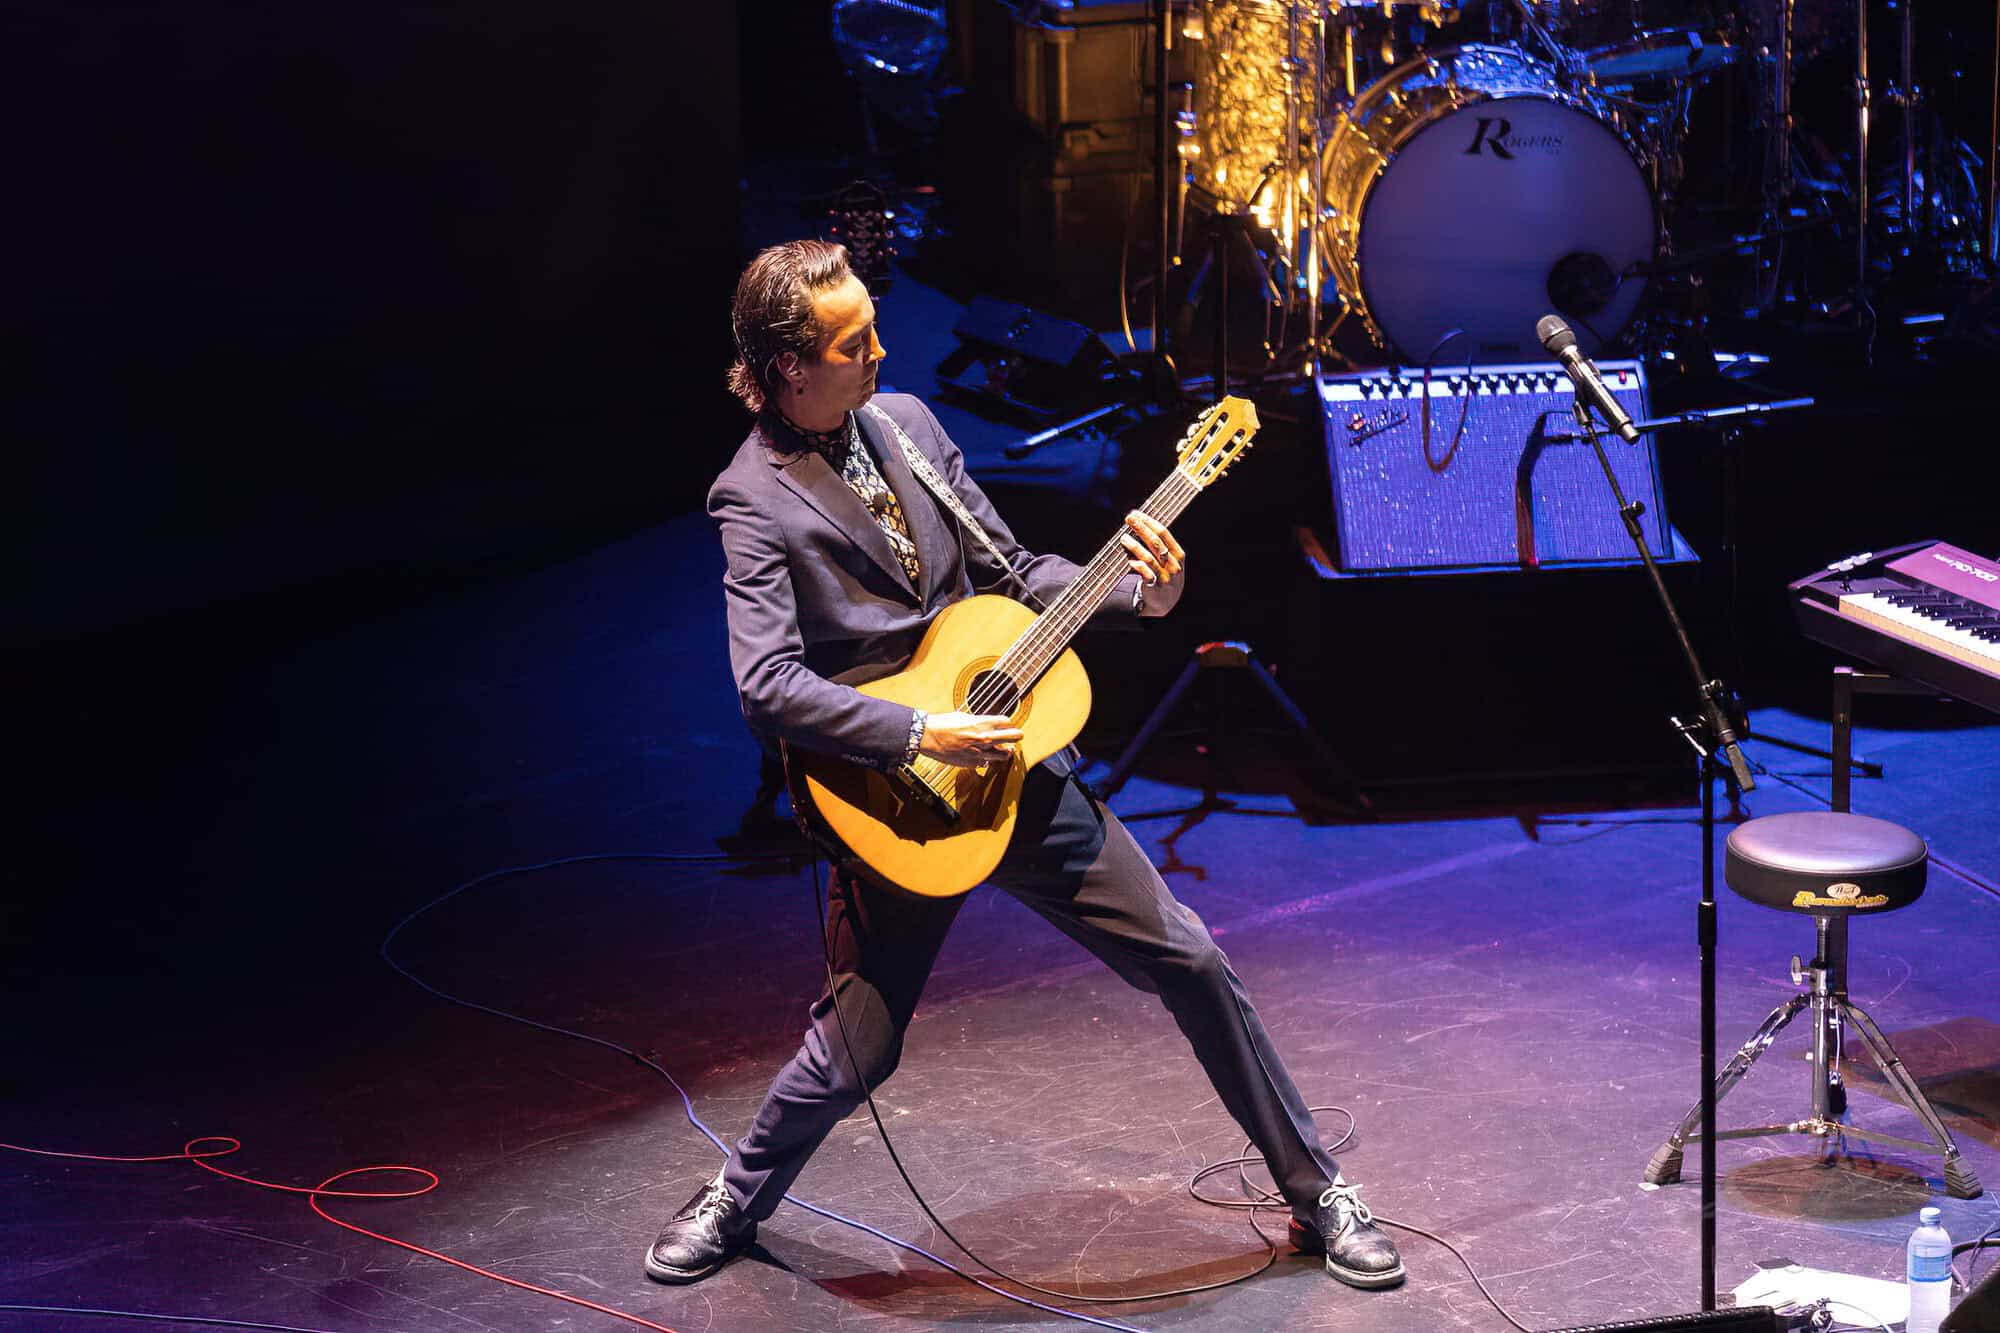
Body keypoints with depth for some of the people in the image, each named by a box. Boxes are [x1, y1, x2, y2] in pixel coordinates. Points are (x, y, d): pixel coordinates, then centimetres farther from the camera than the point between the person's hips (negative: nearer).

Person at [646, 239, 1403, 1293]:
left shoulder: (903, 420, 5)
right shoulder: (755, 501, -14)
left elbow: (1007, 569, 11)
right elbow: (769, 687, -24)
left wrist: (1140, 597, -4)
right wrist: (924, 736, -27)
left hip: (1009, 765, 5)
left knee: (1192, 963, 3)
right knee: (856, 1049, -2)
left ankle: (1316, 1194, 16)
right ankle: (736, 1199, 29)